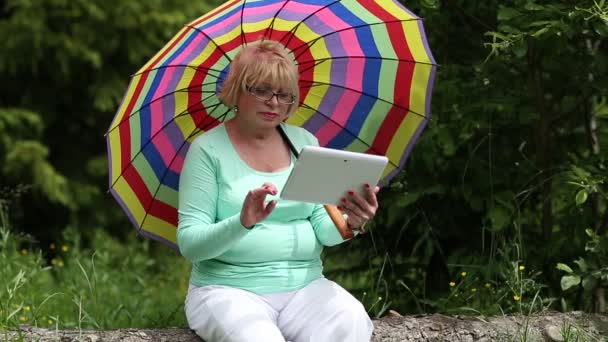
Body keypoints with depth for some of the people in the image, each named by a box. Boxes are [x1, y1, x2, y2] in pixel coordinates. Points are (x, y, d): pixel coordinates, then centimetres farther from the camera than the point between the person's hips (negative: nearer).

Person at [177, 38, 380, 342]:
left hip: (305, 286, 4)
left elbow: (325, 233, 5)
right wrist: (242, 223, -27)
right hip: (229, 289, -4)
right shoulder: (208, 149, -2)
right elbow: (189, 243, -8)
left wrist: (348, 223, -19)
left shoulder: (305, 142, 11)